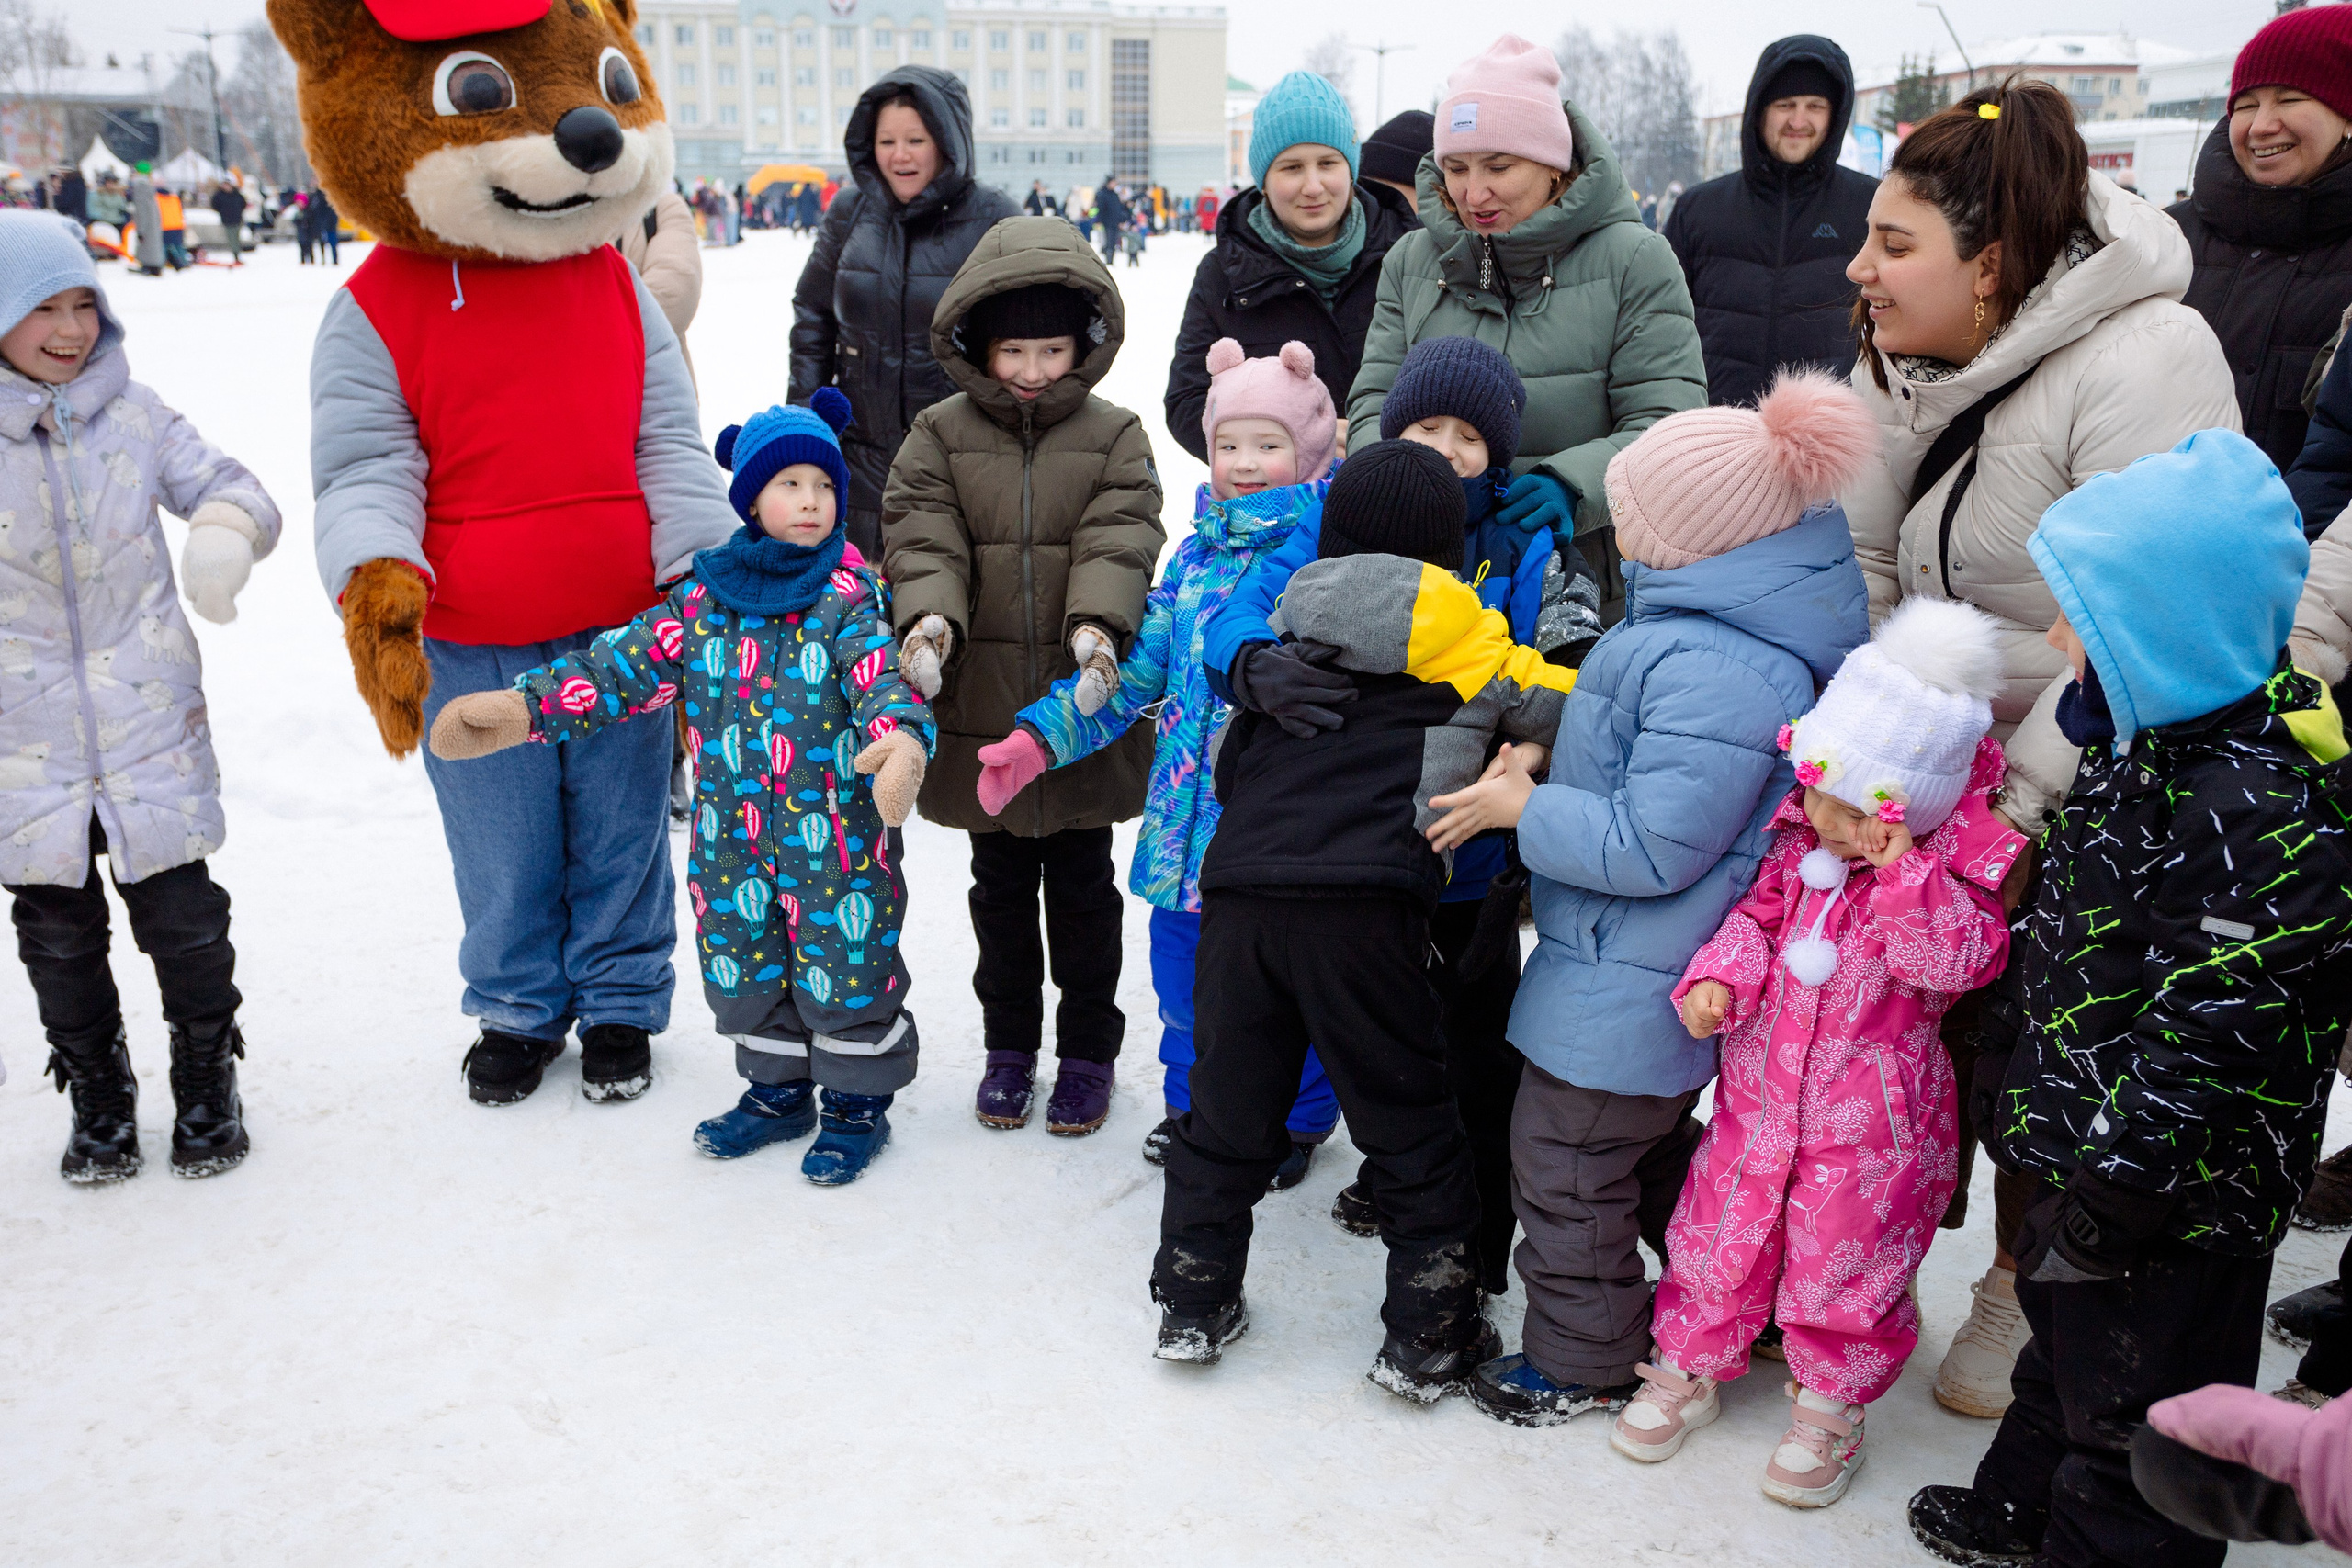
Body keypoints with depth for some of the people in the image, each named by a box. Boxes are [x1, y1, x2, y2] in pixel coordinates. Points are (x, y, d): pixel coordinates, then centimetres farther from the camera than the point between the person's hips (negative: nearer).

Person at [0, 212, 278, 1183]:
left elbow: (226, 485, -1)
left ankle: (207, 1081, 27)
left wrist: (226, 533, -24)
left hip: (151, 729, 0)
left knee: (183, 915, 6)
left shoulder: (133, 416, 0)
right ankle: (97, 1099, 31)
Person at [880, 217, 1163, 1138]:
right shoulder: (941, 437, 2)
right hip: (981, 708, 1)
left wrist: (1098, 623, -29)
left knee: (1081, 883, 10)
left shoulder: (1113, 438, 1)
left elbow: (1120, 542, -10)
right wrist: (929, 617, -28)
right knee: (1001, 884, 15)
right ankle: (1009, 1043, 30)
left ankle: (1088, 1046, 26)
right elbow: (921, 537, -8)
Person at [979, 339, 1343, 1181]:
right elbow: (1134, 668, 13)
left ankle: (1297, 1118, 33)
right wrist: (1040, 735, 7)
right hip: (1189, 820, 5)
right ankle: (1192, 1102, 41)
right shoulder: (1195, 556, 9)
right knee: (1182, 971, 17)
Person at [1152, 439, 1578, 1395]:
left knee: (1227, 1113, 19)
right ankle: (1430, 1336, 20)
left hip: (1238, 887, 5)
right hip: (1361, 904, -4)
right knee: (1410, 1129, 10)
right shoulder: (1459, 635, 6)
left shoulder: (1290, 632, 21)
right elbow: (1555, 708, 6)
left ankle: (1193, 1305, 31)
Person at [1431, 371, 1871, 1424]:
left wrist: (1524, 808, -18)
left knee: (1565, 1159, 7)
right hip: (1641, 958, 11)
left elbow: (1654, 848, -29)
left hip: (1627, 981, -11)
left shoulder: (1714, 672, -31)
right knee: (1651, 1143, 27)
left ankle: (1584, 1360, 26)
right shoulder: (1720, 618, 3)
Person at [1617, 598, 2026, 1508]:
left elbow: (1957, 962, -27)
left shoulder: (1959, 864, -16)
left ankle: (1828, 1408, 33)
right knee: (1719, 1235, 15)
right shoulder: (1803, 834, -2)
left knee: (1843, 1262, 9)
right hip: (1762, 1086, 5)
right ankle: (1689, 1367, 37)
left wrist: (1903, 869, -35)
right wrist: (1721, 976, -7)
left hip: (1871, 1114, -4)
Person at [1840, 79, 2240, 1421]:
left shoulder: (2144, 360, -23)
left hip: (2083, 800, -6)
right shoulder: (1905, 362, 0)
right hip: (1936, 766, 6)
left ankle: (2032, 1292, 27)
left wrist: (2023, 803, -26)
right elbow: (1863, 568, 3)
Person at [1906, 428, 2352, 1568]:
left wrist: (2110, 1204, -24)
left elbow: (2204, 1039, -30)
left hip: (2176, 1197, -10)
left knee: (2137, 1410, 11)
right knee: (2062, 1334, 30)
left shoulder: (2257, 814, -32)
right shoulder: (2158, 737, 0)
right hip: (2086, 1143, 10)